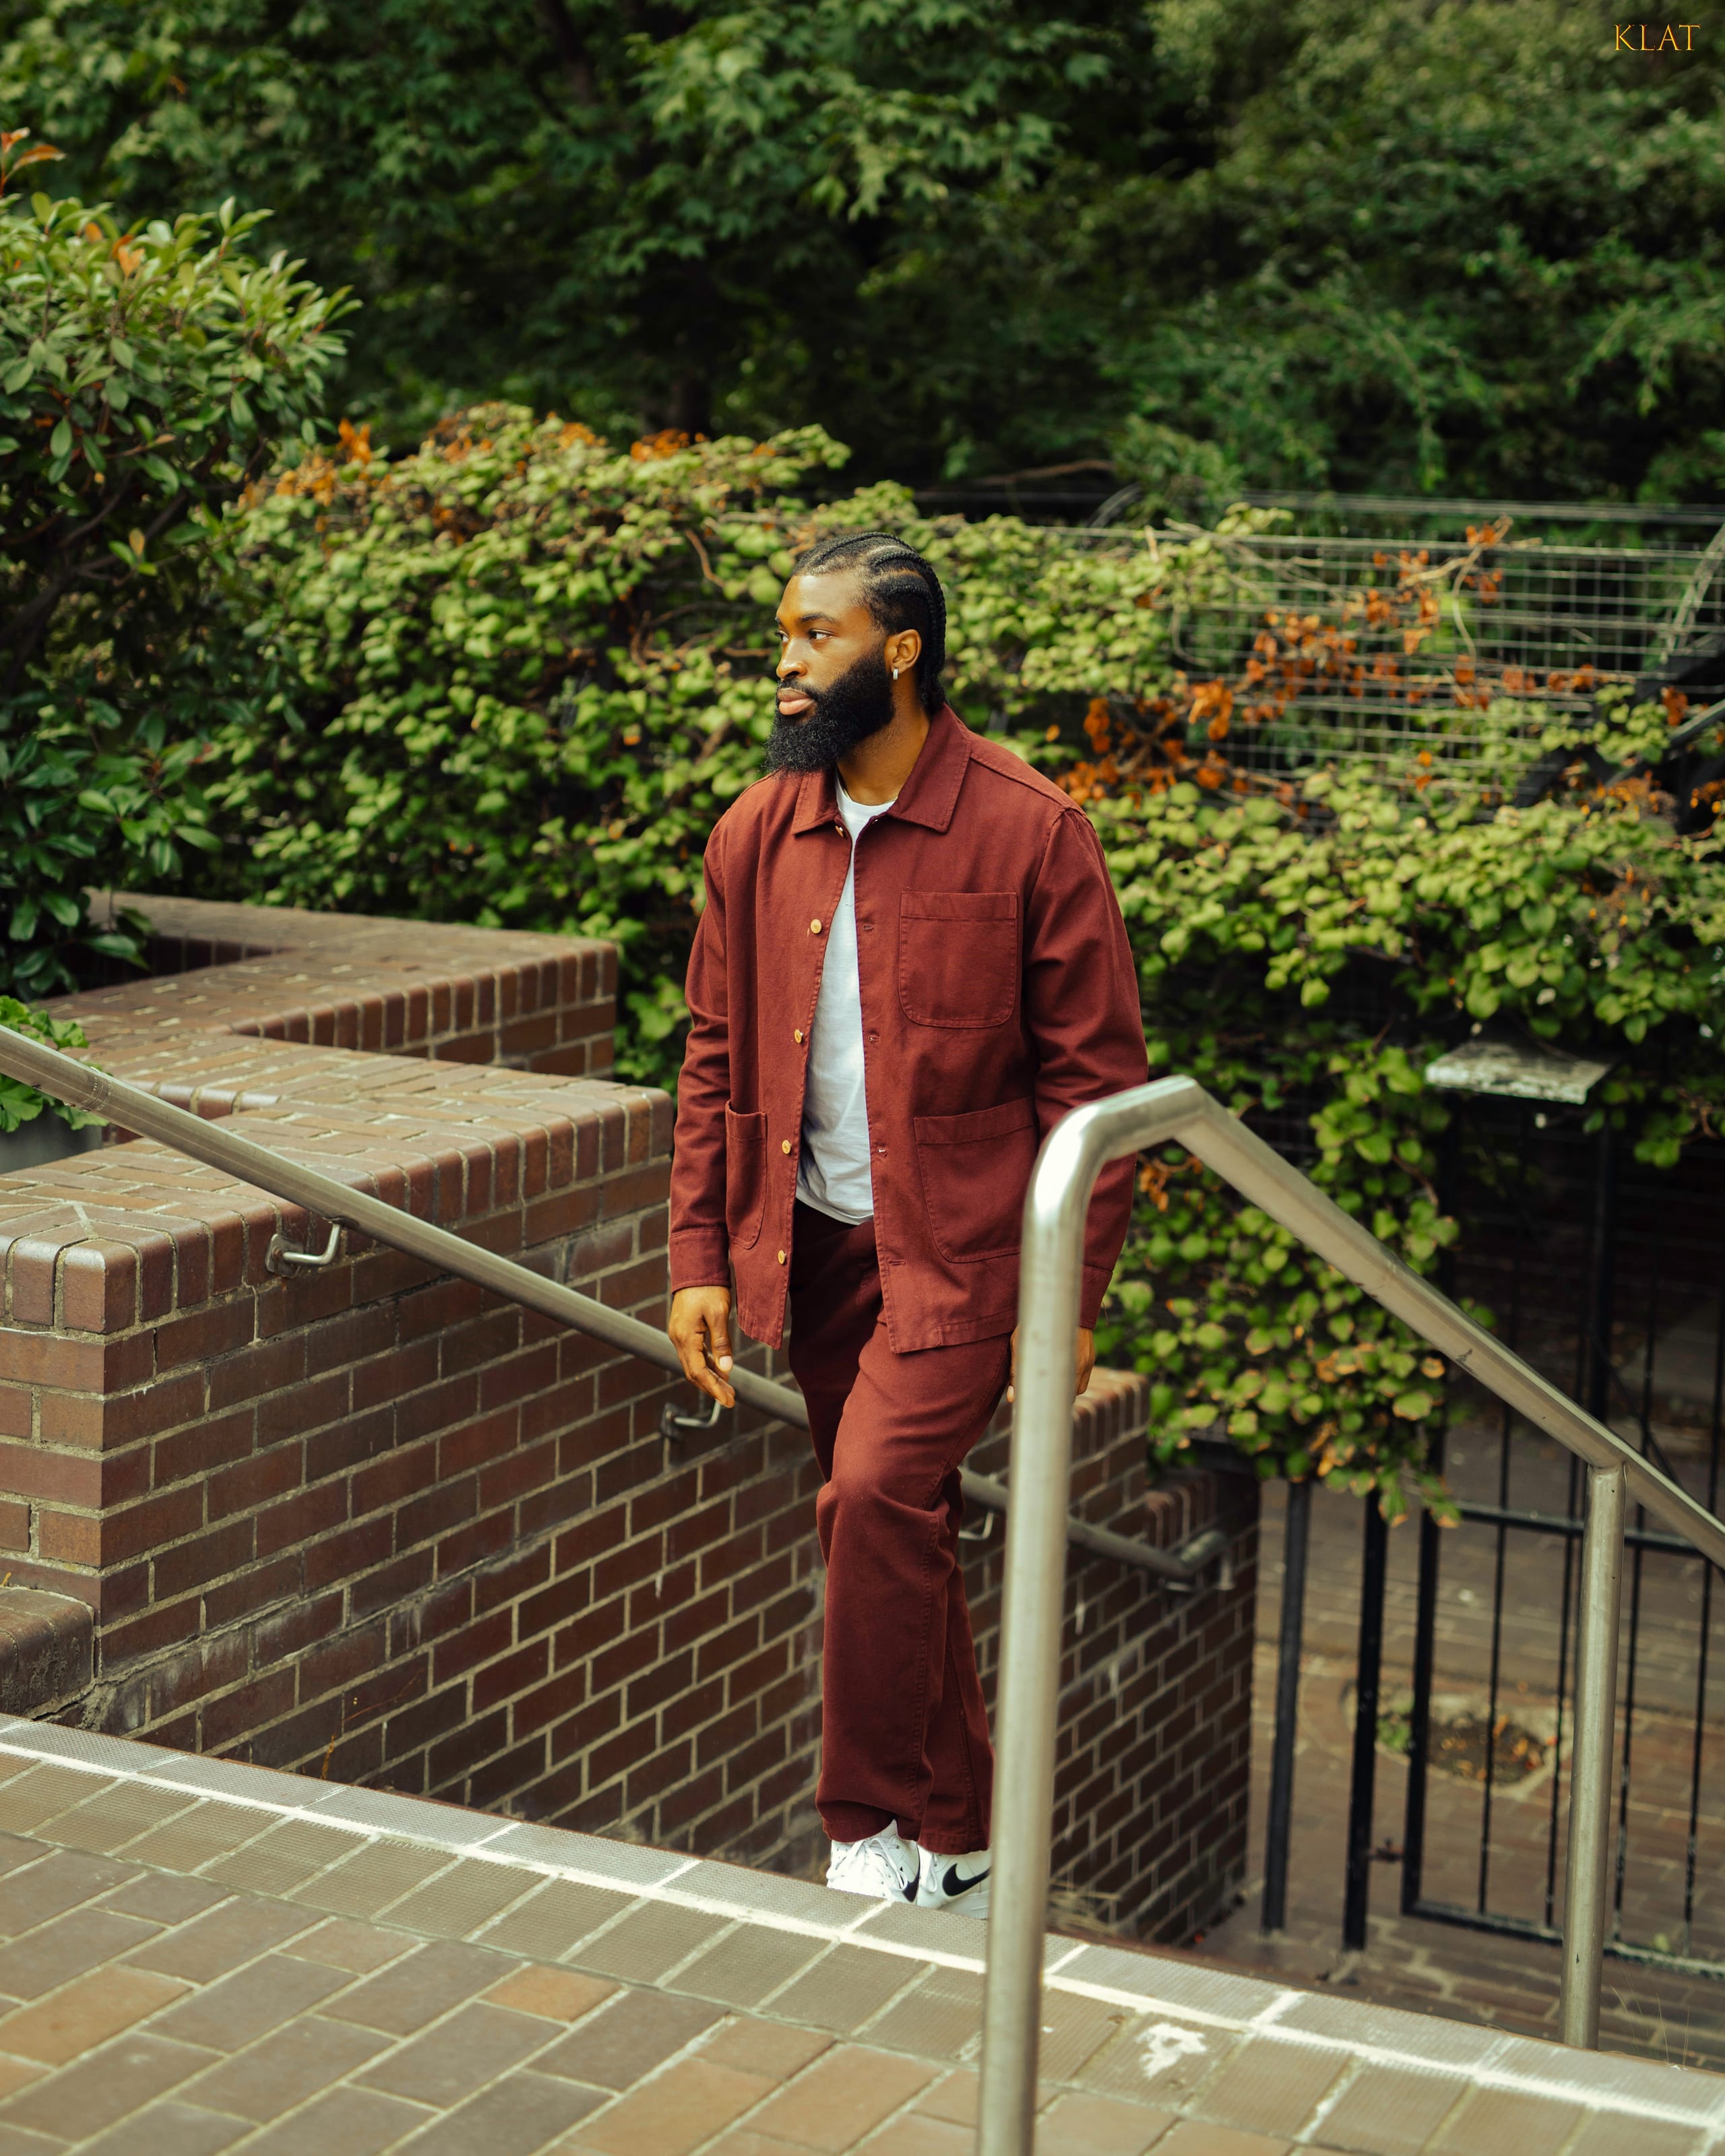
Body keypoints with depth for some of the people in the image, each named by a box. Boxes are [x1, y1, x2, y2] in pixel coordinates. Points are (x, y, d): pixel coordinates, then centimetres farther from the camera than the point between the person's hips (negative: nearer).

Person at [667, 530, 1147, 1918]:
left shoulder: (1030, 833, -10)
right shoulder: (756, 836, 4)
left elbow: (1096, 1076, -8)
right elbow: (716, 1059, 12)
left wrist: (1067, 1296, -12)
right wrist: (701, 1257, 5)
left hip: (964, 1243, -5)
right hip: (820, 1241, 5)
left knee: (880, 1489, -23)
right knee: (895, 1539, 12)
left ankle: (872, 1835, -7)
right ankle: (960, 1855, 26)